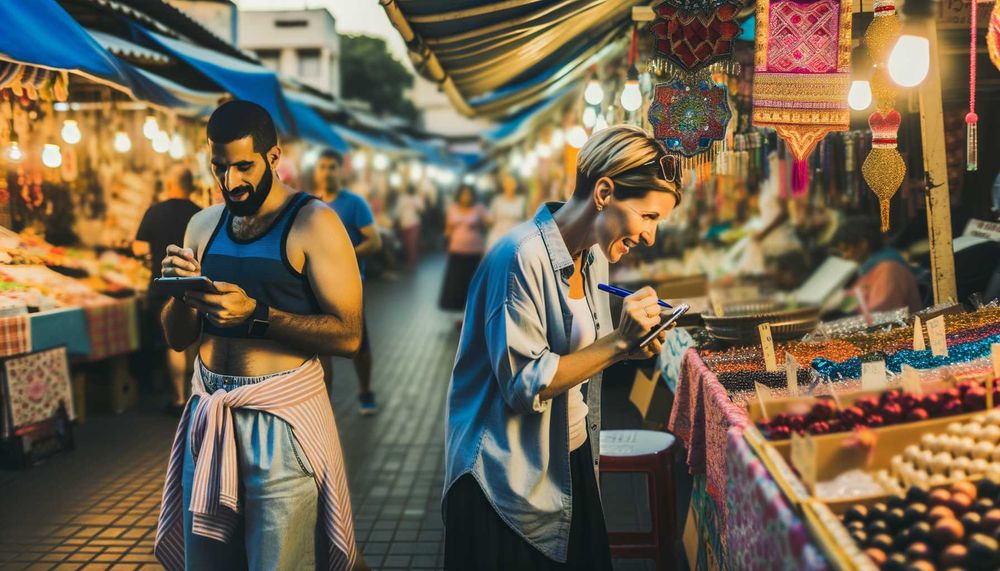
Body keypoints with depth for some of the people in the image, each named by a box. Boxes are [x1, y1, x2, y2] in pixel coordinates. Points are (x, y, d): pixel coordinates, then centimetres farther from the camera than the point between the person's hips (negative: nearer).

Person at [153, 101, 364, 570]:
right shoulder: (203, 226, 9)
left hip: (281, 419, -5)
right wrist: (182, 290, -8)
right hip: (208, 413, 6)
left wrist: (256, 314, -23)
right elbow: (177, 338, 12)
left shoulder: (313, 224, -9)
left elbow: (348, 336, -15)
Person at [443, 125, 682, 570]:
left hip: (573, 462, 8)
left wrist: (631, 348, -5)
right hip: (511, 479, -8)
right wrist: (618, 341, -24)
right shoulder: (522, 256, -22)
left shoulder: (594, 255, 4)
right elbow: (524, 383, -24)